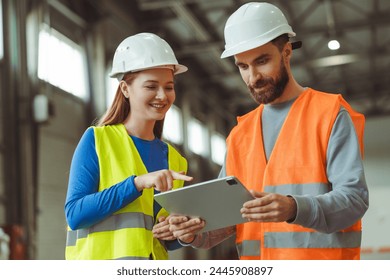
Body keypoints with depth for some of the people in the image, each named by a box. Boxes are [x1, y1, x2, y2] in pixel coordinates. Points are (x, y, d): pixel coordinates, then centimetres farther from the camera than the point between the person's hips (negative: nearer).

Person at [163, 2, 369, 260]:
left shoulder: (331, 114, 0)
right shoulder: (240, 135, 15)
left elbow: (354, 196, -10)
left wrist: (295, 208, -27)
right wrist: (194, 233, -8)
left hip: (322, 262, -4)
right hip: (255, 271, 5)